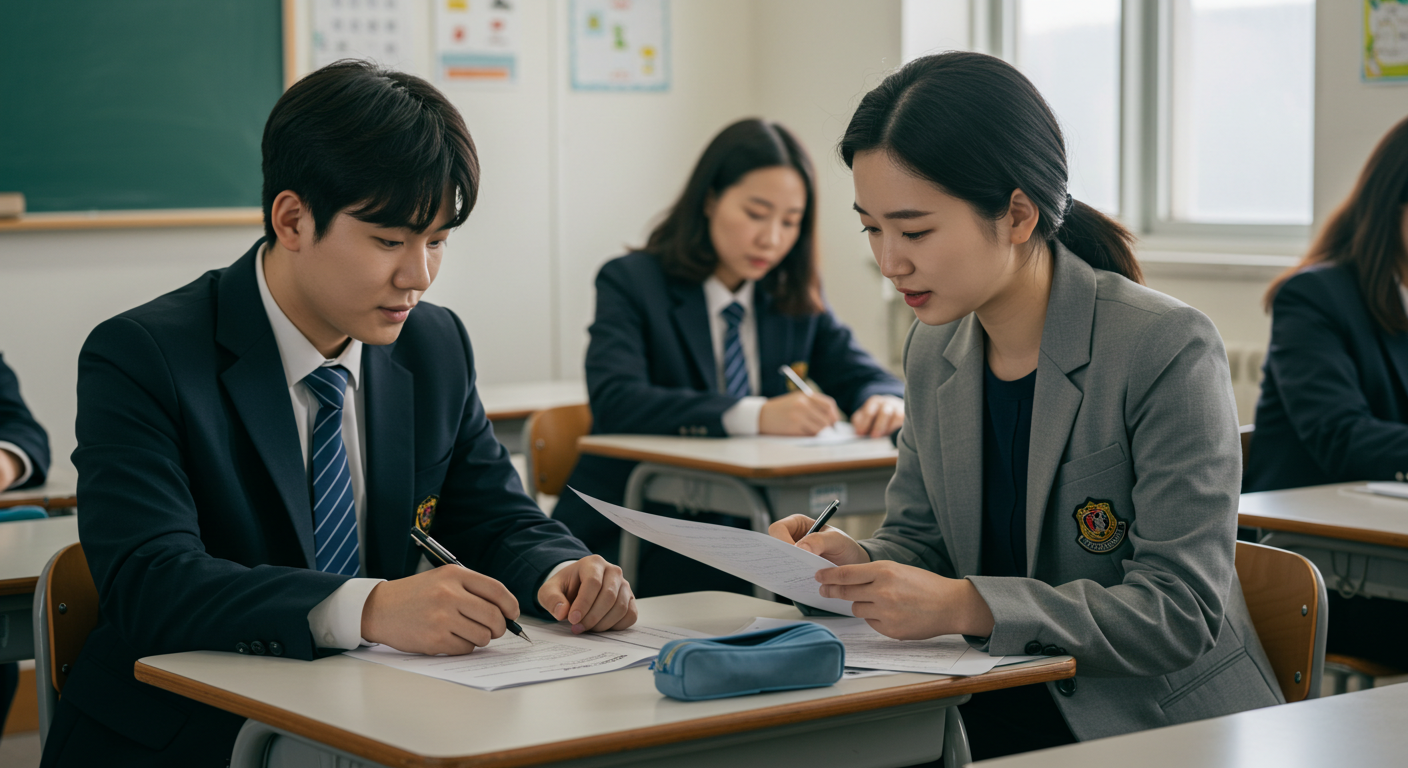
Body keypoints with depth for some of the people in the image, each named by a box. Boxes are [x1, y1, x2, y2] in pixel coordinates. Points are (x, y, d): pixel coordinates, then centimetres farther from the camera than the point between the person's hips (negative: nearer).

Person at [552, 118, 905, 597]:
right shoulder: (630, 283, -2)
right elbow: (614, 402, -19)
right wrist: (754, 416, -33)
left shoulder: (795, 297, 14)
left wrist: (885, 402, -18)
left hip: (753, 533, 5)